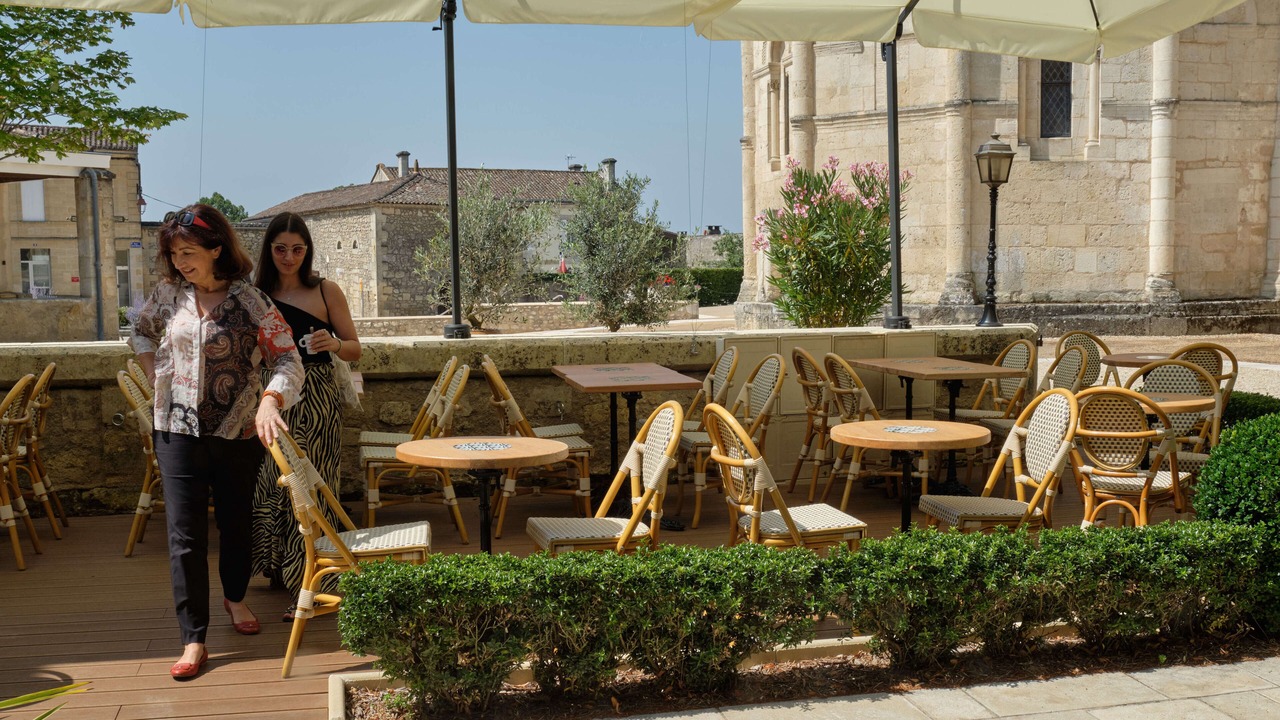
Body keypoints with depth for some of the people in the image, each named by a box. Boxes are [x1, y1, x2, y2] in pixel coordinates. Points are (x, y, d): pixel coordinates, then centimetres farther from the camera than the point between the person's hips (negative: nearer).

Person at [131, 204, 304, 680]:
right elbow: (142, 332, 22)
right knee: (185, 535, -2)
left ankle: (235, 597, 42)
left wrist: (271, 400, -33)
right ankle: (193, 640, 1)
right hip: (179, 430, 2)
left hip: (239, 431, -1)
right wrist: (156, 373, 8)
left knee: (236, 521, 15)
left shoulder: (251, 302, -10)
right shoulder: (169, 294, 1)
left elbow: (287, 359, -15)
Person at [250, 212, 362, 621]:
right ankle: (279, 568, 28)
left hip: (317, 402, -3)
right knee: (272, 484, 9)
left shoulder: (326, 292, 2)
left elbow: (355, 350, 4)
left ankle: (309, 586, 3)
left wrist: (334, 344, -16)